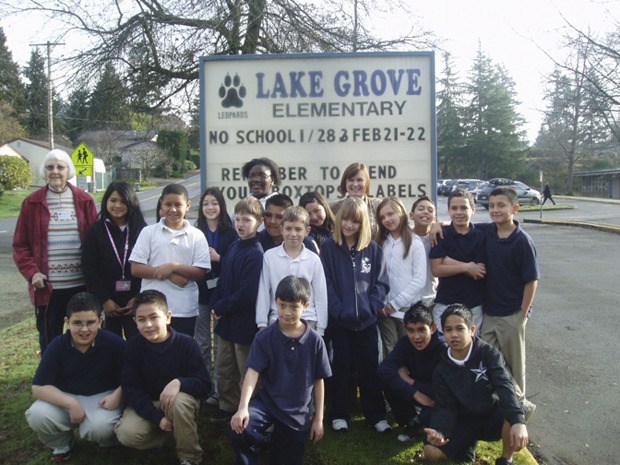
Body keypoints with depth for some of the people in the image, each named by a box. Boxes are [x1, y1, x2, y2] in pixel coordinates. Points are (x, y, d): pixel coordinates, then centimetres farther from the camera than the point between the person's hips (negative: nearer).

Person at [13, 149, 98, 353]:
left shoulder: (84, 200, 2)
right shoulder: (32, 203, 2)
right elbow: (20, 244, 3)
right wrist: (31, 272, -11)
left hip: (81, 284, 0)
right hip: (48, 286, 0)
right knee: (50, 341, 10)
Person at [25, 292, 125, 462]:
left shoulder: (114, 343, -14)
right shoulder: (57, 346, -11)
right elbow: (38, 387, -13)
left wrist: (117, 395, -26)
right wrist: (71, 404, -26)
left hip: (102, 397, -2)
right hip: (65, 398, 2)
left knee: (100, 427, -33)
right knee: (36, 416, -26)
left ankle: (107, 441, 8)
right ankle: (62, 445, 7)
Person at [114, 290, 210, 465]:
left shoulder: (186, 344, -18)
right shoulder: (133, 346, -12)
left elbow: (204, 384, -17)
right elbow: (130, 388, -12)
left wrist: (179, 382, -38)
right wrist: (157, 417, -22)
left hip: (179, 400, -2)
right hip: (147, 403, 2)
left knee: (179, 402, -36)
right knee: (126, 434, -25)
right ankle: (164, 434, 8)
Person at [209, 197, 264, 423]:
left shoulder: (255, 254, -19)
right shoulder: (234, 247, 6)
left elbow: (247, 294, -23)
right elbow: (222, 280, 12)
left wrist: (221, 307, -13)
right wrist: (215, 305, -2)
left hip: (245, 322, -8)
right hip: (226, 320, 8)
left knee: (246, 373, 7)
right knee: (224, 369, 20)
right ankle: (227, 406, 36)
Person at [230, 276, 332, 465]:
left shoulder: (315, 341, -7)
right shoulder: (264, 337, -9)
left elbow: (318, 381, 1)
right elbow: (253, 372, -15)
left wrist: (318, 418, 4)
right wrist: (243, 407, -29)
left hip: (298, 412, 1)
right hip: (267, 402, -1)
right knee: (240, 428, -29)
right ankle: (266, 439, 1)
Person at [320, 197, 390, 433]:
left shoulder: (373, 248, 3)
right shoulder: (329, 247, -2)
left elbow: (380, 282, 2)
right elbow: (326, 283, -6)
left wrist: (372, 307, -10)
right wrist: (338, 309, -14)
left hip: (367, 319, 2)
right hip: (339, 320, -1)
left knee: (370, 368, 10)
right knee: (341, 367, 10)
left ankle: (376, 415, 21)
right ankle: (339, 414, 22)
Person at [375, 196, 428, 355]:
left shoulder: (415, 243, -4)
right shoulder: (381, 243, 11)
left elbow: (420, 280, -9)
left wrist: (396, 303, -9)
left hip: (407, 309, -3)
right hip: (385, 309, 4)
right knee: (389, 353, 6)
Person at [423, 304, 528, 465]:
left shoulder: (488, 354, -13)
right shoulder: (442, 369, -5)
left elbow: (504, 386, -27)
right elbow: (444, 407, -8)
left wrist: (518, 421, -45)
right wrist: (439, 431, -32)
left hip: (493, 417, -2)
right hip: (464, 422, 2)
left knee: (512, 417, -36)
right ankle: (467, 443, 12)